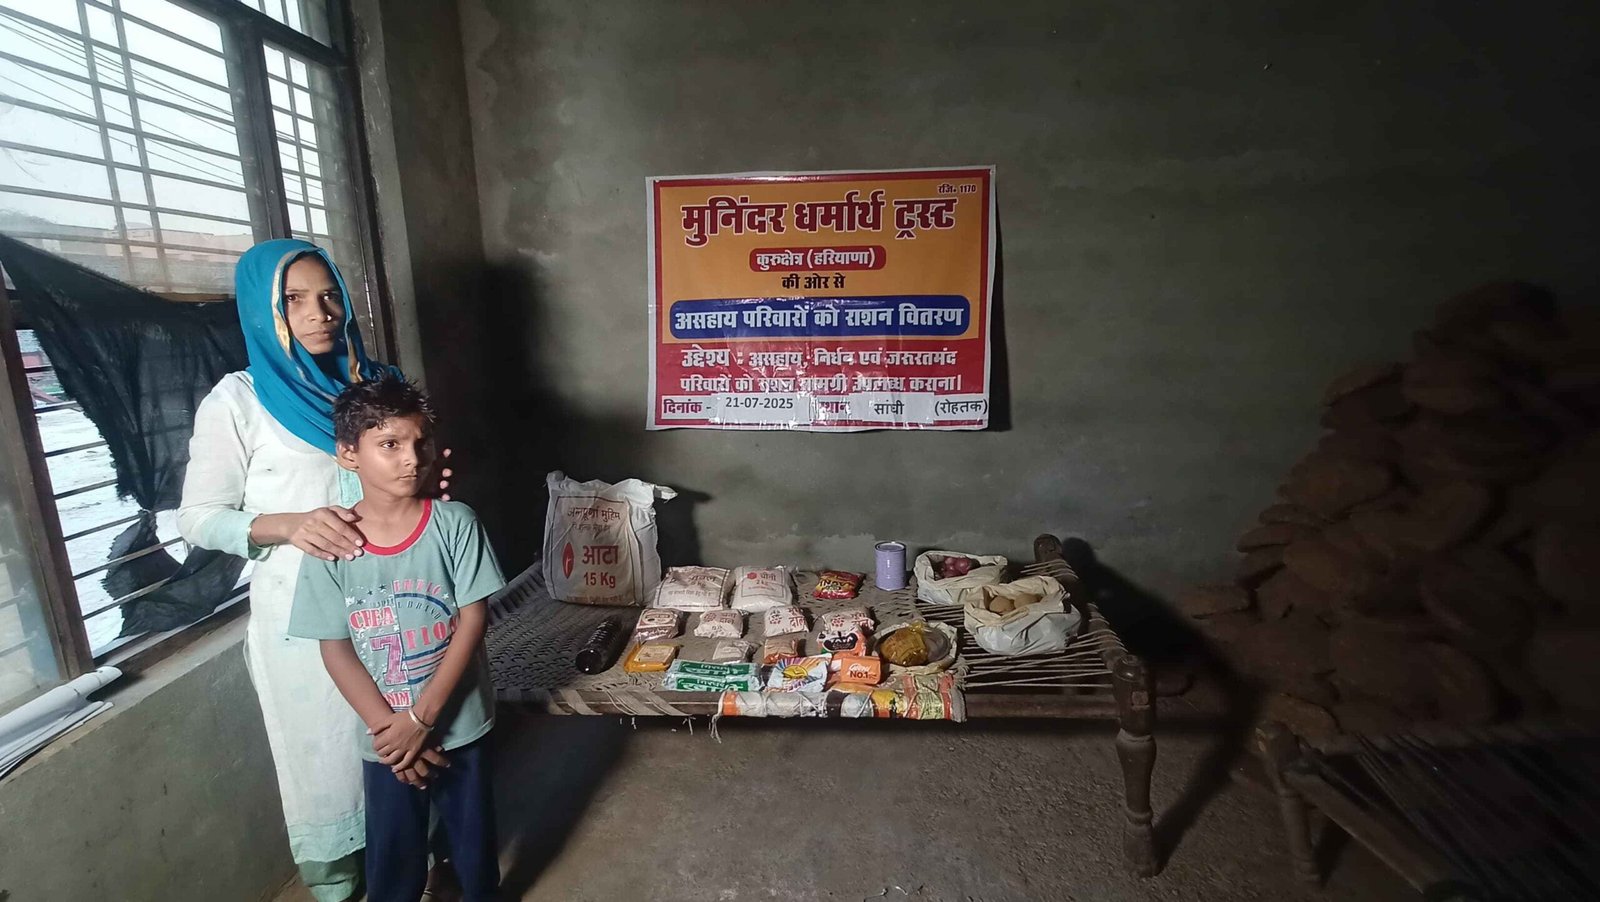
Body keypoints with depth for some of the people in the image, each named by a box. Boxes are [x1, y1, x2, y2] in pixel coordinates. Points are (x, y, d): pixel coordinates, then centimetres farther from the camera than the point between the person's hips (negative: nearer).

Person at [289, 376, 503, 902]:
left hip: (459, 723, 0)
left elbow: (472, 621, -14)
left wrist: (419, 719, -16)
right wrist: (388, 728, -13)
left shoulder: (455, 524, -15)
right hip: (384, 734, 0)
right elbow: (335, 649, -7)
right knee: (393, 850, 19)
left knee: (472, 835, 19)